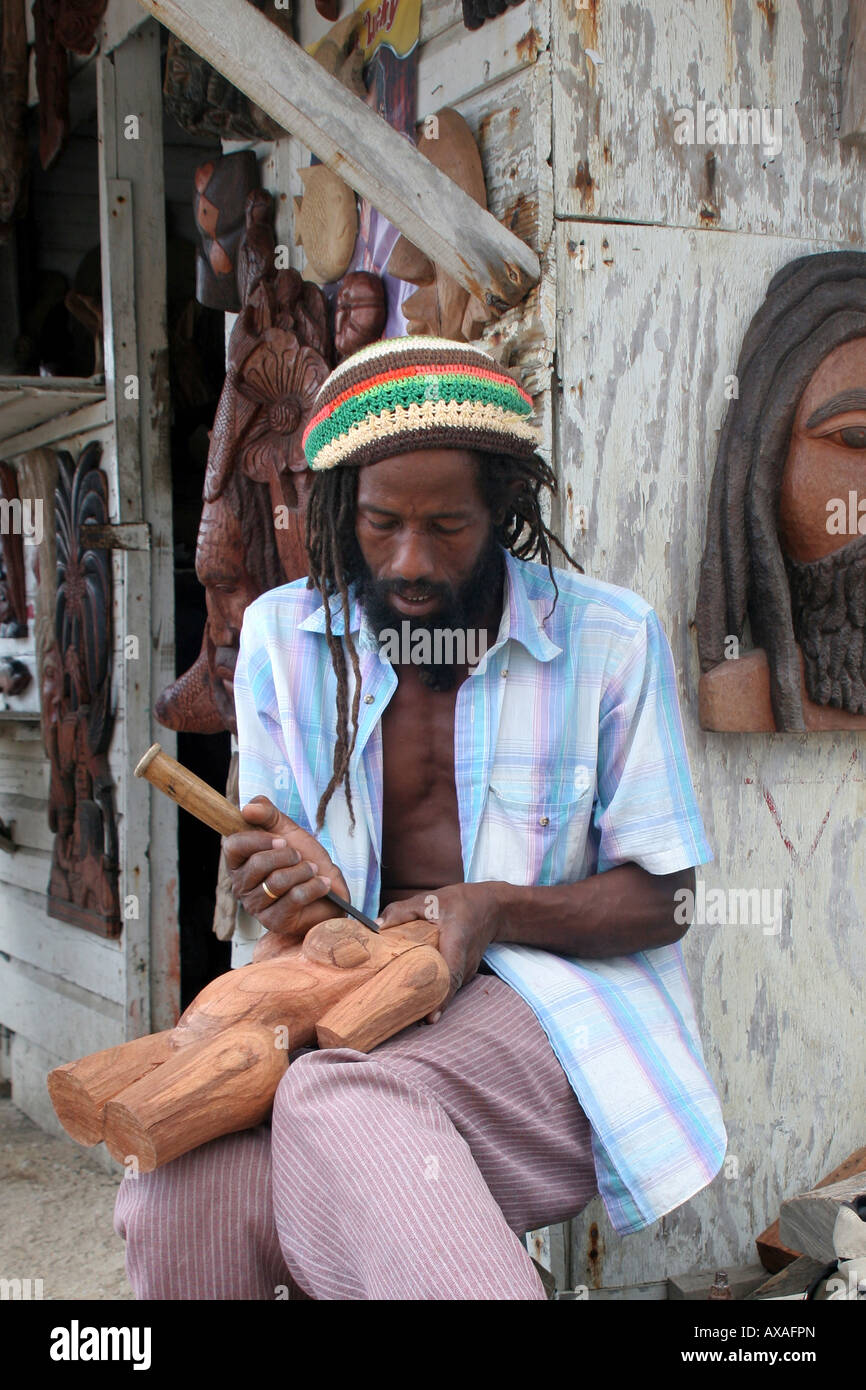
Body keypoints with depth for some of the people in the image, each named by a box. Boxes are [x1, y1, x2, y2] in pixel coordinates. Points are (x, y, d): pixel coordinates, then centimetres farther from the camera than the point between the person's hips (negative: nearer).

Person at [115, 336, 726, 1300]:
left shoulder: (610, 636, 1)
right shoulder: (282, 634, 8)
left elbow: (660, 899, 3)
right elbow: (273, 870, 12)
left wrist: (495, 908, -16)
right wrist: (281, 888, -15)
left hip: (553, 1011, -2)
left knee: (339, 1102, -36)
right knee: (171, 1209, -28)